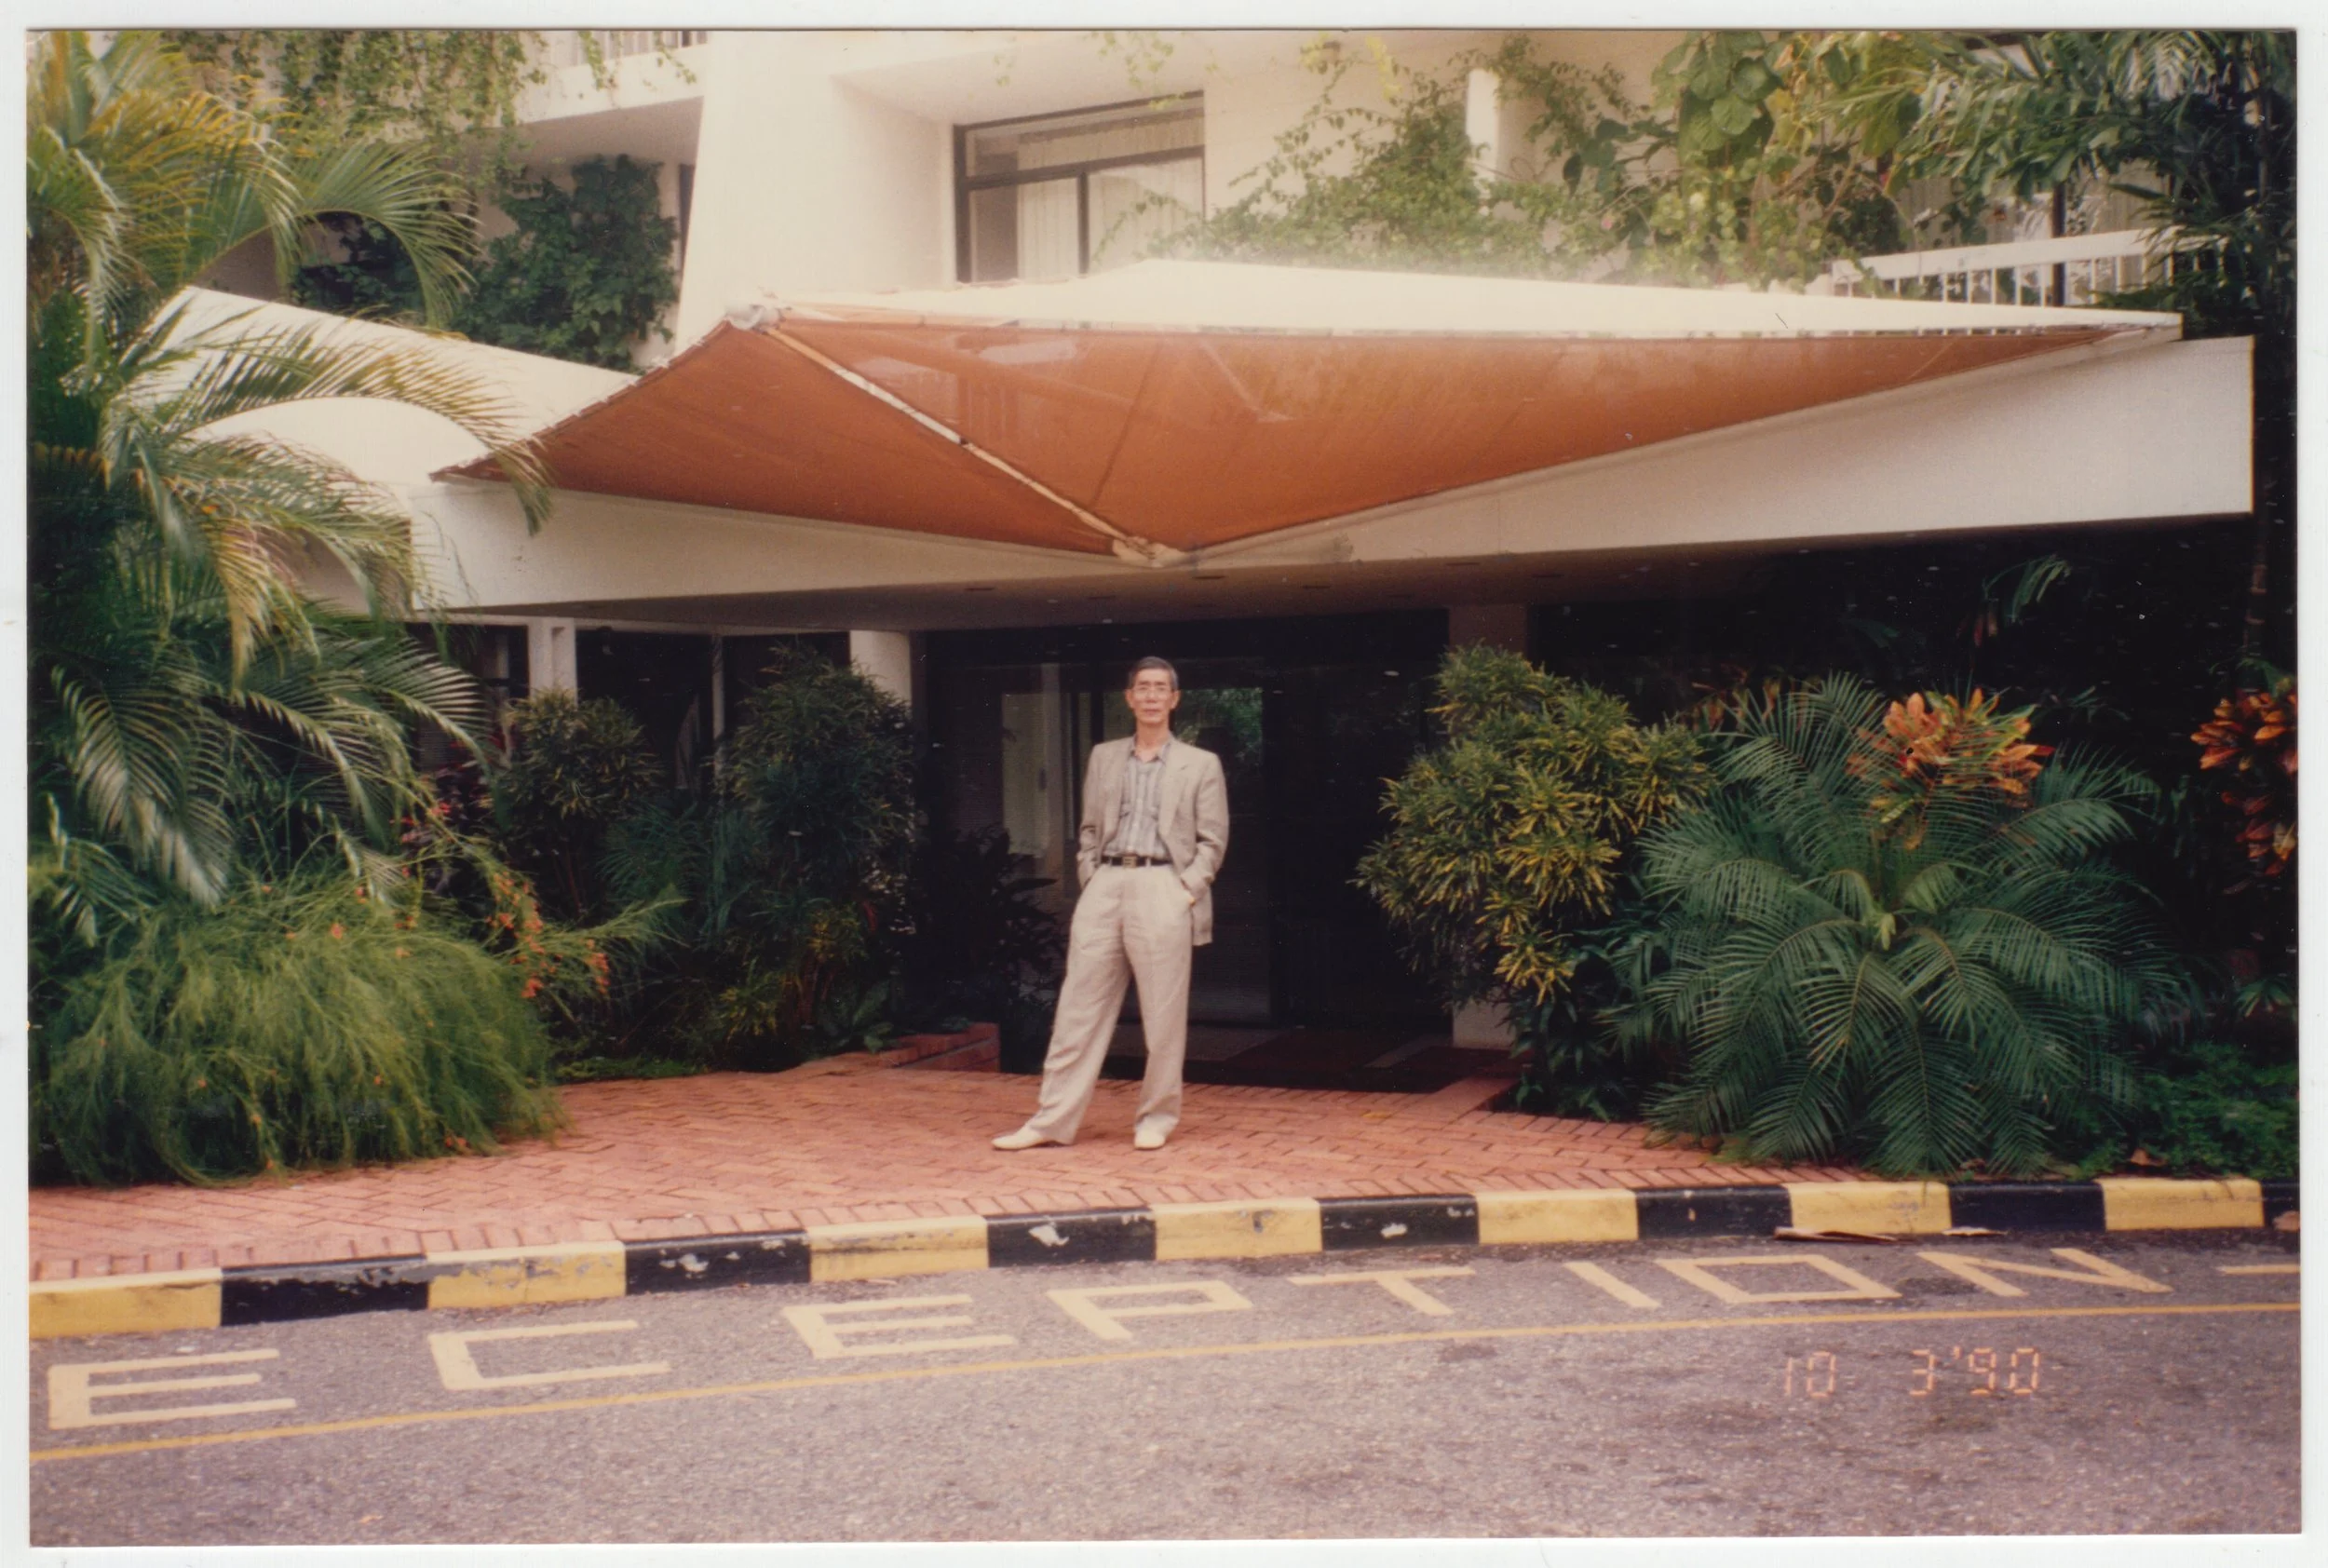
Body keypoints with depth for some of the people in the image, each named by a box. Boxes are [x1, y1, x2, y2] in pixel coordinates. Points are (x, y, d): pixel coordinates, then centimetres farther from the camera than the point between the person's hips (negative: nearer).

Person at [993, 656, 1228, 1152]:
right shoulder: (1104, 758, 17)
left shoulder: (1201, 765, 8)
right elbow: (1088, 829, 17)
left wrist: (1188, 889, -7)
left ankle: (1155, 1120, 13)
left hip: (1162, 891, -3)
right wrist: (1090, 879, 4)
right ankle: (1053, 1120, 5)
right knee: (1079, 1008, 1)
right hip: (1104, 889, 3)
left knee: (1163, 1017, 1)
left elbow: (1212, 840, 4)